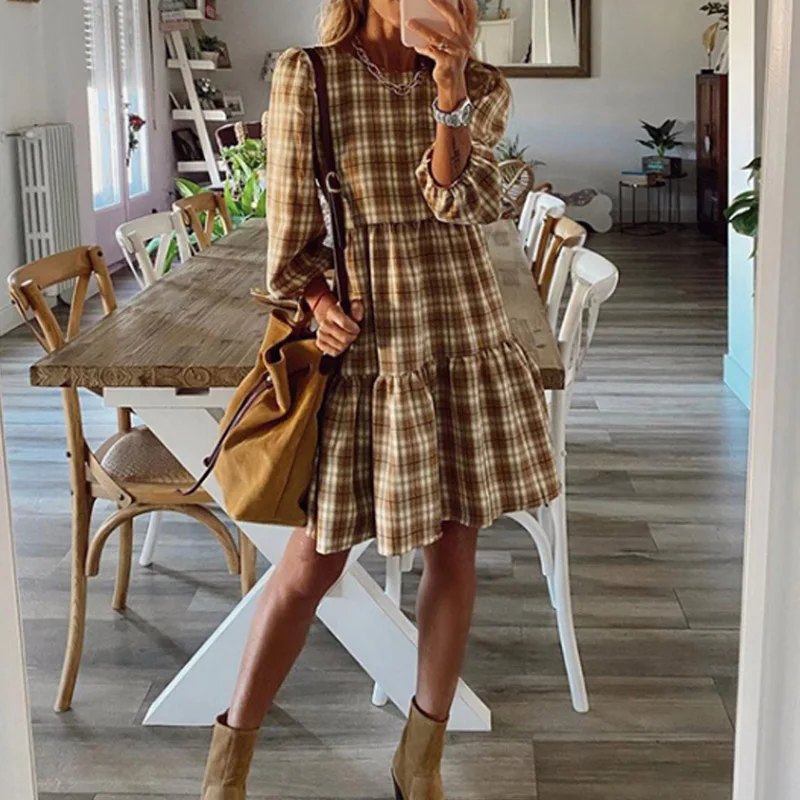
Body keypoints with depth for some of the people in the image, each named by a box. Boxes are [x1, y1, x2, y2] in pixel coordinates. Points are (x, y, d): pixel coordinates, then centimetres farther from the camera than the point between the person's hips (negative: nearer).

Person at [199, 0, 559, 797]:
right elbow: (292, 222, 0)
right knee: (314, 560, 1)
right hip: (362, 343, -3)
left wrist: (450, 87, -16)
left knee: (455, 548, 8)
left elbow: (457, 200, -10)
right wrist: (318, 301, -15)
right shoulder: (305, 75, -1)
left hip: (465, 341, 3)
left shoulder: (479, 88, 5)